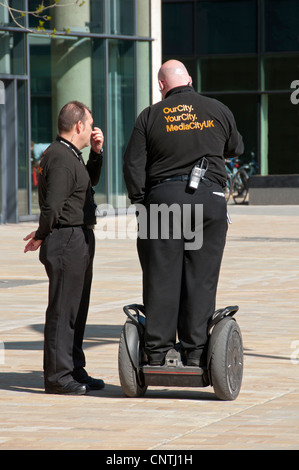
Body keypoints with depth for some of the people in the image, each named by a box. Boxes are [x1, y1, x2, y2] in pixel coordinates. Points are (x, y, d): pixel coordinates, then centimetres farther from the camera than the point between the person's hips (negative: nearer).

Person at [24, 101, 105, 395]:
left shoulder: (70, 155, 15)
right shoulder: (61, 159, -18)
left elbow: (90, 181, 32)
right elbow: (52, 207, -24)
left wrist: (96, 152, 17)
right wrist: (41, 236, -10)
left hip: (79, 241, 11)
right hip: (67, 240, -11)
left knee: (76, 309, 16)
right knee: (62, 310, -6)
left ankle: (74, 370, 24)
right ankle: (57, 376, -2)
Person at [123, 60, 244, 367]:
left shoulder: (150, 117, 3)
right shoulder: (218, 111, 7)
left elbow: (133, 165, -1)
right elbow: (236, 149, 23)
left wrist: (140, 203, 8)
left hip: (163, 197, 0)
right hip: (209, 198, 1)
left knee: (161, 278, 3)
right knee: (200, 278, 3)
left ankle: (156, 352, 3)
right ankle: (195, 352, 1)